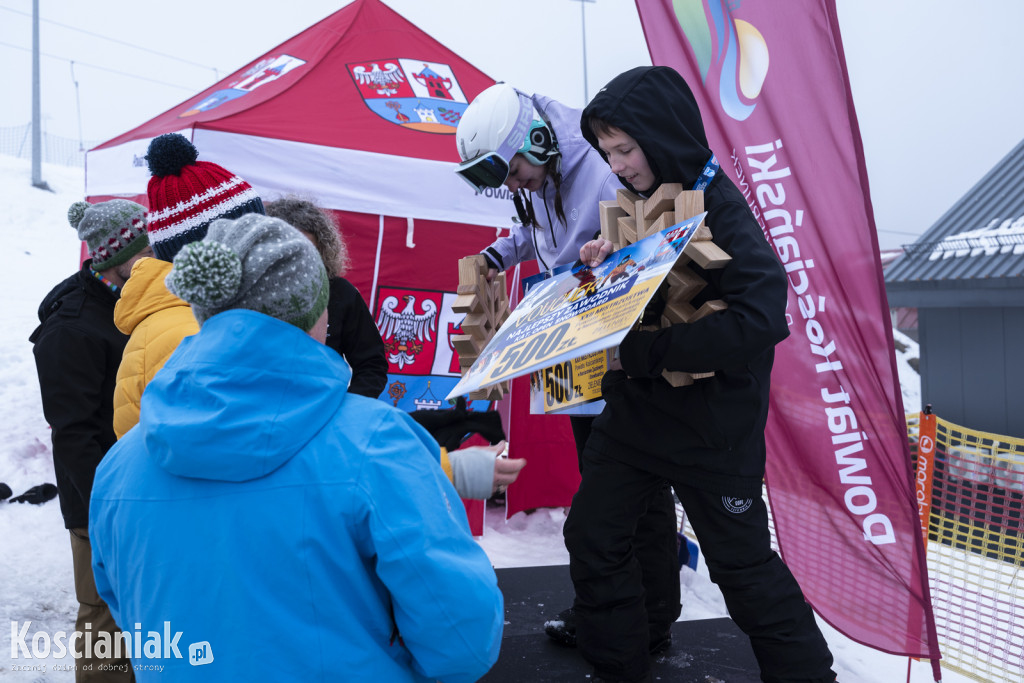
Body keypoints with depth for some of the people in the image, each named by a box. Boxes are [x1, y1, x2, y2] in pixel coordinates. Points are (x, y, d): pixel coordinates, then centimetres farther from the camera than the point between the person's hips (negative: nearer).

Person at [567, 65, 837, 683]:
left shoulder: (722, 213, -20)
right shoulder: (644, 198, 3)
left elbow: (759, 321, -33)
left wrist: (641, 350, -31)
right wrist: (609, 260, -5)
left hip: (711, 428, -7)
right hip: (635, 407, 7)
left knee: (743, 565, 8)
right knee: (592, 538, 11)